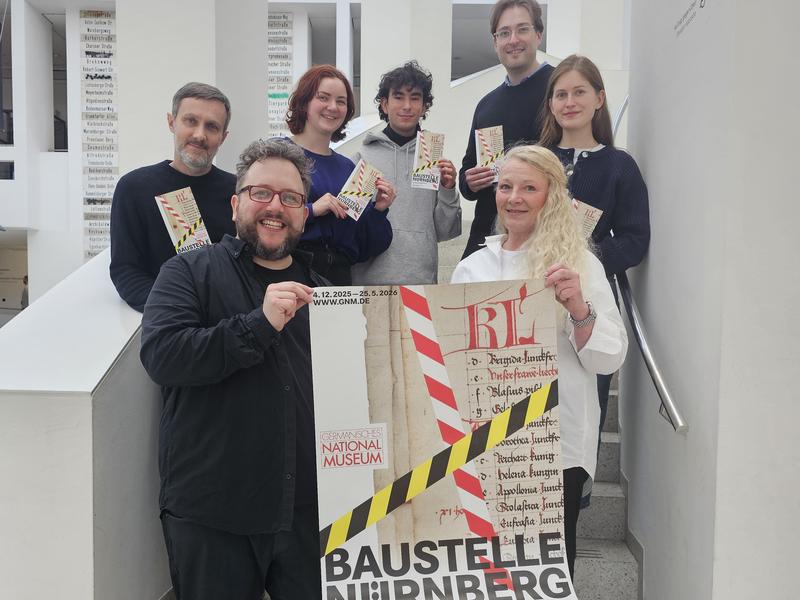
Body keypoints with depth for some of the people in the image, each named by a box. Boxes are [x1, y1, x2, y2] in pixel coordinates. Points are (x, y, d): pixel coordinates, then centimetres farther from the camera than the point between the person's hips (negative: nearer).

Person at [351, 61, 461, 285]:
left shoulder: (436, 159, 6)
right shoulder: (363, 157, 1)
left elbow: (445, 232, 7)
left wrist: (448, 191, -6)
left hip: (423, 278, 2)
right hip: (370, 278, -1)